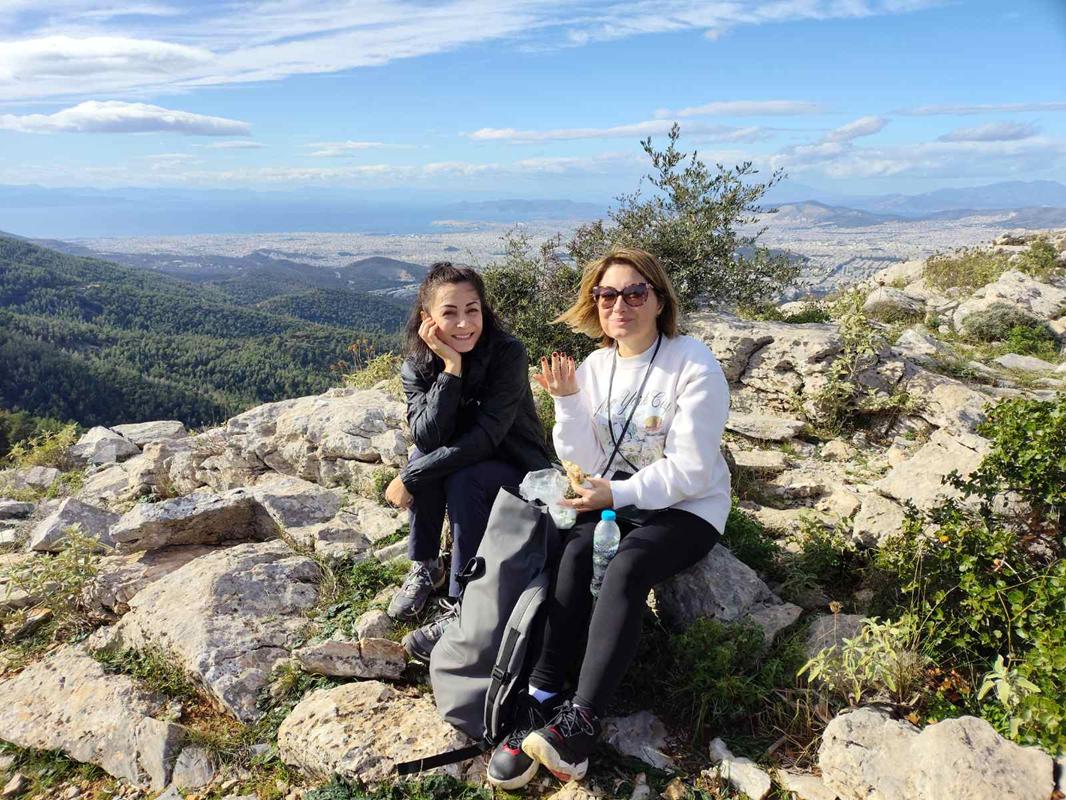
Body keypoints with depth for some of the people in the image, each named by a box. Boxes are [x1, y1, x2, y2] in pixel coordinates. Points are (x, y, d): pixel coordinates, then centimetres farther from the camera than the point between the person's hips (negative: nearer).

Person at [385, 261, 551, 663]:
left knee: (464, 479, -32)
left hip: (517, 469, -3)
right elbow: (428, 439, -27)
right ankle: (425, 567, -4)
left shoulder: (507, 353, -24)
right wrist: (451, 368, -35)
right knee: (425, 459, -27)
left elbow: (484, 438, -32)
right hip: (464, 462, 4)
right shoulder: (416, 366, -12)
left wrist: (410, 478, -31)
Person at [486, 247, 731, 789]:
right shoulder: (595, 365, 2)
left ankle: (579, 723, -30)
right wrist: (567, 400, -14)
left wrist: (617, 493, -23)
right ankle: (540, 703, -25)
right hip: (613, 499, 4)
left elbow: (691, 470, -17)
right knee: (574, 555, -25)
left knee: (625, 569, -31)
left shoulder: (693, 364, -14)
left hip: (687, 506, -4)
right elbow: (585, 463, 0)